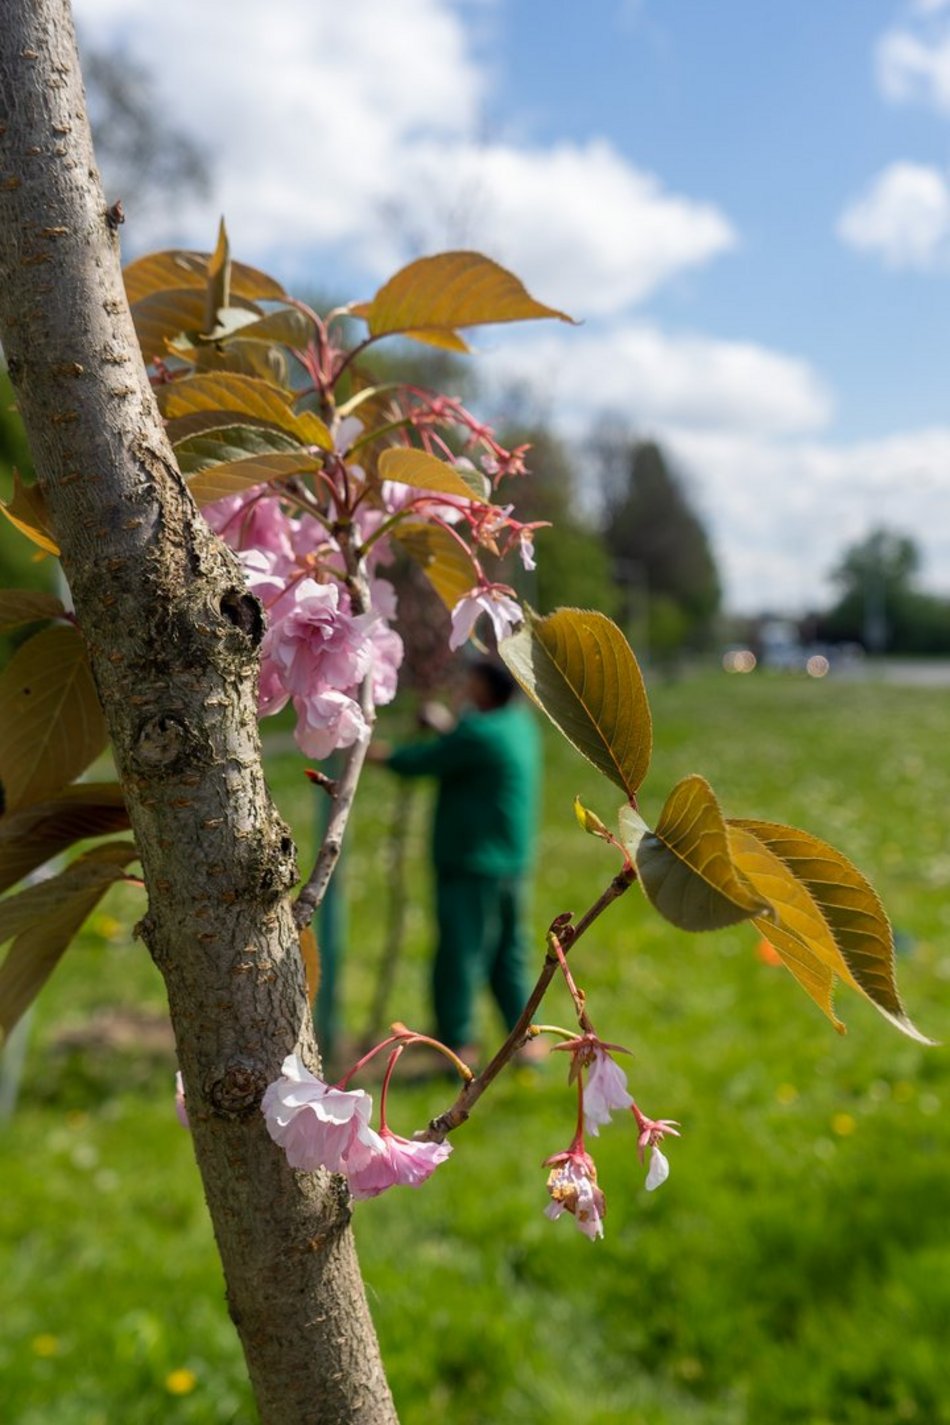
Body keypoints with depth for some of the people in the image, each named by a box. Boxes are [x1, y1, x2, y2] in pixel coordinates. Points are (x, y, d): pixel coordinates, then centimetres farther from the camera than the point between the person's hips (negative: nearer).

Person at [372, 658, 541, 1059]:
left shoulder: (478, 734, -18)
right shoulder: (520, 722, 8)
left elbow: (420, 763, -10)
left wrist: (386, 755, 7)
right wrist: (447, 725, 11)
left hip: (471, 865, -9)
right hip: (512, 863, 9)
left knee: (459, 957, -2)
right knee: (508, 957, 15)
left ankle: (457, 1047, 2)